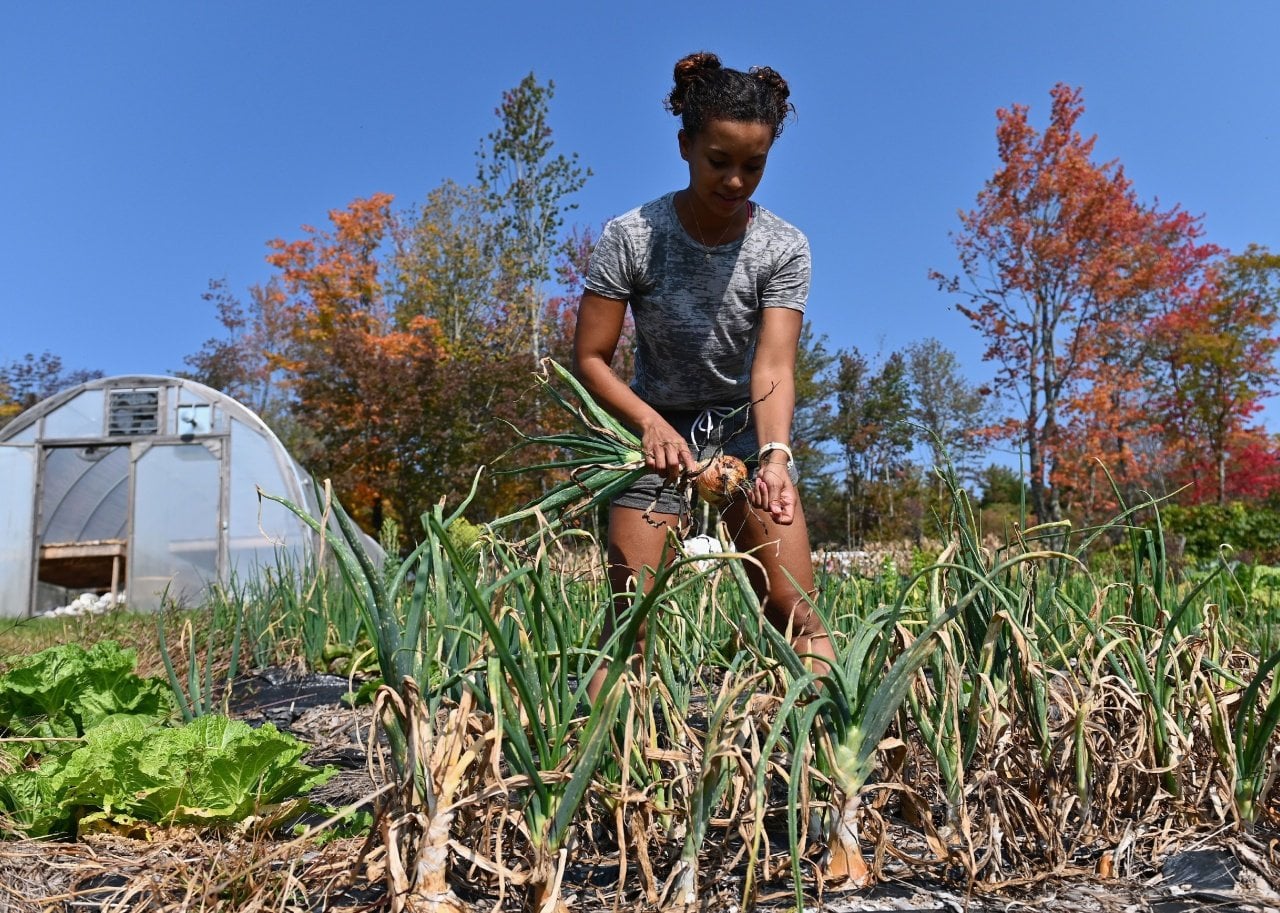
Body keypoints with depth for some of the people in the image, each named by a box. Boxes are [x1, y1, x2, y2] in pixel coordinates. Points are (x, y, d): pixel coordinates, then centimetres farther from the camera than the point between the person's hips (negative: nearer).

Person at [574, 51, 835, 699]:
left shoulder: (783, 248, -8)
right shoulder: (630, 237, -11)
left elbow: (773, 365, -17)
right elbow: (590, 360, -11)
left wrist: (774, 455, -35)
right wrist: (653, 424, -27)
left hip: (746, 432, 2)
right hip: (656, 431, -1)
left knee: (798, 617, -6)